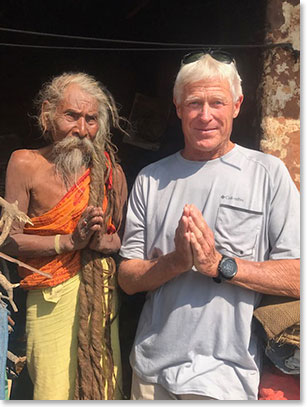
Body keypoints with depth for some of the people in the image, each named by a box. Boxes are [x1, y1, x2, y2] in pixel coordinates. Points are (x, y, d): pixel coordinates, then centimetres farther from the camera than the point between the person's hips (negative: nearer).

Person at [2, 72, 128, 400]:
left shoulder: (111, 171, 5)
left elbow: (127, 236, 10)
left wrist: (104, 241, -11)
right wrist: (70, 241, -15)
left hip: (103, 294, 3)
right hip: (51, 300, -2)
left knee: (103, 385, 8)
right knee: (54, 389, 1)